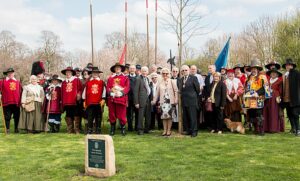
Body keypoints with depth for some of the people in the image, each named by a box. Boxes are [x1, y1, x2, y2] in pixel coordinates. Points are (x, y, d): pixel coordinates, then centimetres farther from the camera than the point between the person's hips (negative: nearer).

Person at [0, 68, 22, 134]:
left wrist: (20, 101, 12)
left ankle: (16, 129, 18)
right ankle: (8, 129, 11)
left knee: (17, 117, 7)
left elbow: (21, 92, 14)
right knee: (7, 117, 2)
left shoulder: (18, 82, 11)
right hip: (7, 103, -2)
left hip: (16, 103, 2)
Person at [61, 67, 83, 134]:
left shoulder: (77, 80, 4)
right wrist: (62, 104, 10)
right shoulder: (63, 82, 15)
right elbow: (62, 93, 14)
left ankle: (77, 130, 2)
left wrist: (79, 94, -20)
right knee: (68, 117, 8)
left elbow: (80, 89, 0)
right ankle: (70, 131, 16)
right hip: (67, 103, 4)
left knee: (76, 116, -3)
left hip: (75, 102, -4)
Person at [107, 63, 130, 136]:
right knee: (112, 115, 5)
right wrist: (110, 92, -12)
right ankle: (112, 129, 15)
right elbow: (107, 87, 8)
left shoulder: (125, 78, 7)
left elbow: (127, 87, -2)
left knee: (121, 115, -2)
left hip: (121, 98, -3)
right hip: (112, 99, 3)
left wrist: (121, 92, -17)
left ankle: (123, 129, 12)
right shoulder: (110, 78, 15)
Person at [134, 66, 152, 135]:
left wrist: (151, 99, 10)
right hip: (142, 100, -7)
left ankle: (146, 129, 21)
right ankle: (140, 130, 5)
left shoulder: (147, 79, 16)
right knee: (141, 116, -4)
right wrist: (136, 102, -13)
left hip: (148, 100, 7)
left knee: (148, 116, 10)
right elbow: (136, 91, -9)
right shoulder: (138, 79, -6)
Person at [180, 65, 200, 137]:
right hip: (184, 100, 5)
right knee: (185, 117, 8)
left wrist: (195, 96, 7)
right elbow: (181, 90, 12)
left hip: (191, 100, -5)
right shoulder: (181, 79, 13)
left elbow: (197, 88, -1)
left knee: (192, 116, -3)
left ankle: (194, 131, 3)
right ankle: (187, 130, 17)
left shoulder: (193, 78, -3)